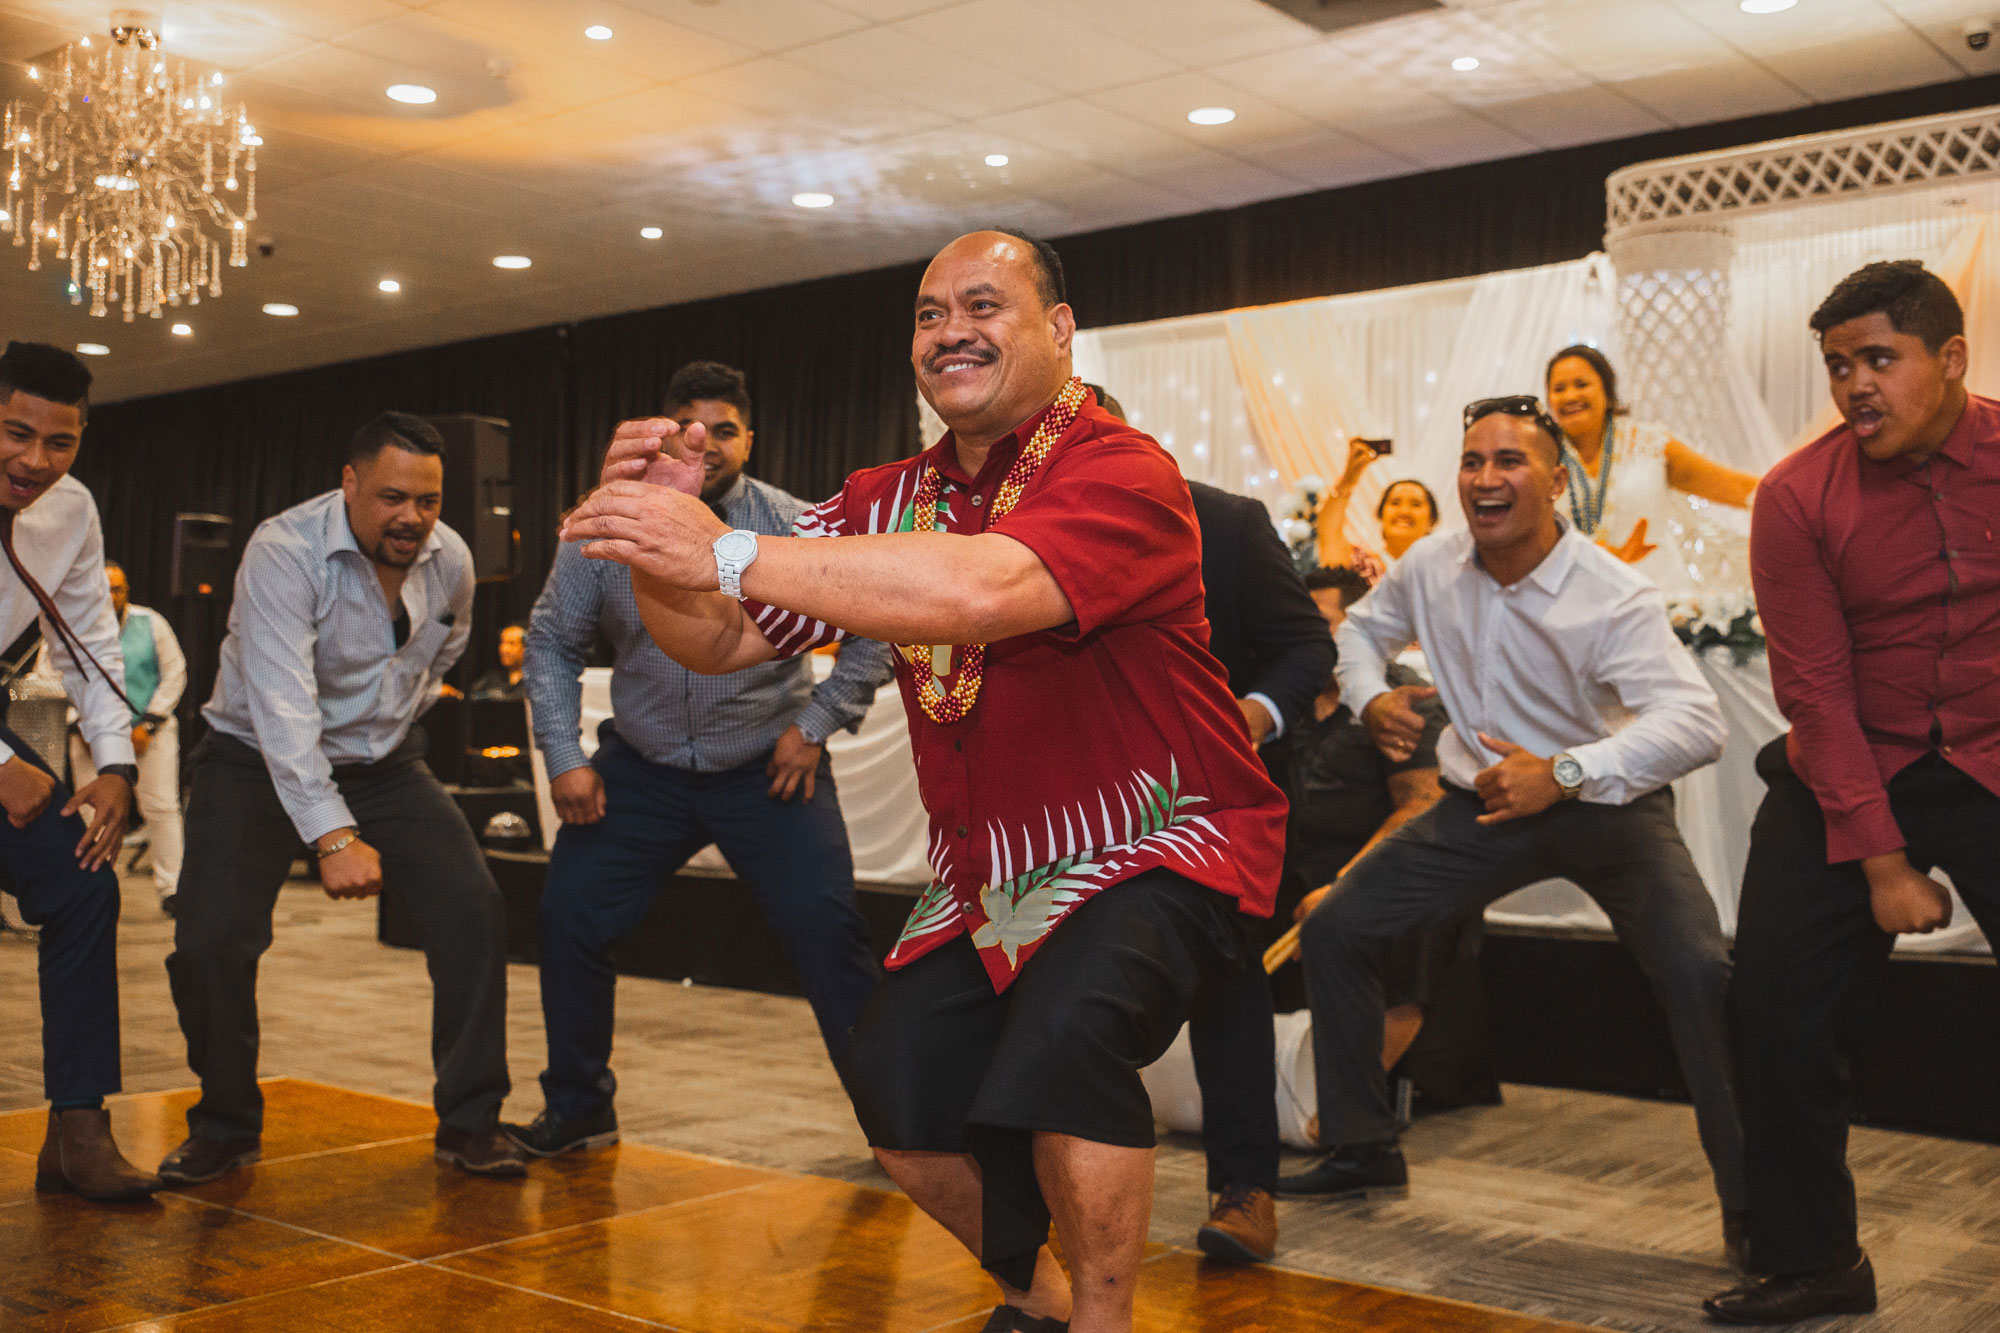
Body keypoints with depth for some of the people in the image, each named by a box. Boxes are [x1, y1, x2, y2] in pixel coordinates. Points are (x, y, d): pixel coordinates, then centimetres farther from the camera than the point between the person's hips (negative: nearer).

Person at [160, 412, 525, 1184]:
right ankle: (225, 1128, 9)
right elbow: (281, 705, -36)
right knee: (211, 940, -18)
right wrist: (333, 835, -44)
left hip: (384, 763, 4)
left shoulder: (450, 560, -7)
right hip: (259, 762, -4)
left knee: (474, 911, -13)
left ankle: (469, 1122, 1)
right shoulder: (284, 553, -26)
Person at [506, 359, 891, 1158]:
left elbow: (874, 635, -3)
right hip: (641, 769, 3)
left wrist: (815, 723, -8)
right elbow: (551, 644, 6)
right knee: (569, 918, 0)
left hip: (768, 770, -2)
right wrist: (564, 757, -1)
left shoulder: (793, 528, -9)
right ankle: (577, 1110, 21)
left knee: (825, 927, -13)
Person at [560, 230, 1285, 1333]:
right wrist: (658, 540, -21)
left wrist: (726, 551, -37)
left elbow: (983, 589, -39)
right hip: (990, 877, 6)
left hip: (1159, 853, -6)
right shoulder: (888, 502, 3)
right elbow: (718, 640, 1)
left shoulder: (1122, 473, -18)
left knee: (1063, 1030, -31)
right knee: (897, 1087, -7)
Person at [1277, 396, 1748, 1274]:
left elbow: (1697, 722, -35)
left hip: (1605, 805, -4)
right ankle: (1363, 1151, 19)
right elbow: (1363, 627, 15)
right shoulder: (1431, 568, -7)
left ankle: (1751, 1206, -7)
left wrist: (1566, 774, -43)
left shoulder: (1613, 597, -23)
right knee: (1333, 930, 1)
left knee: (1698, 971, -26)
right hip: (1484, 806, 5)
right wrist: (1370, 698, -5)